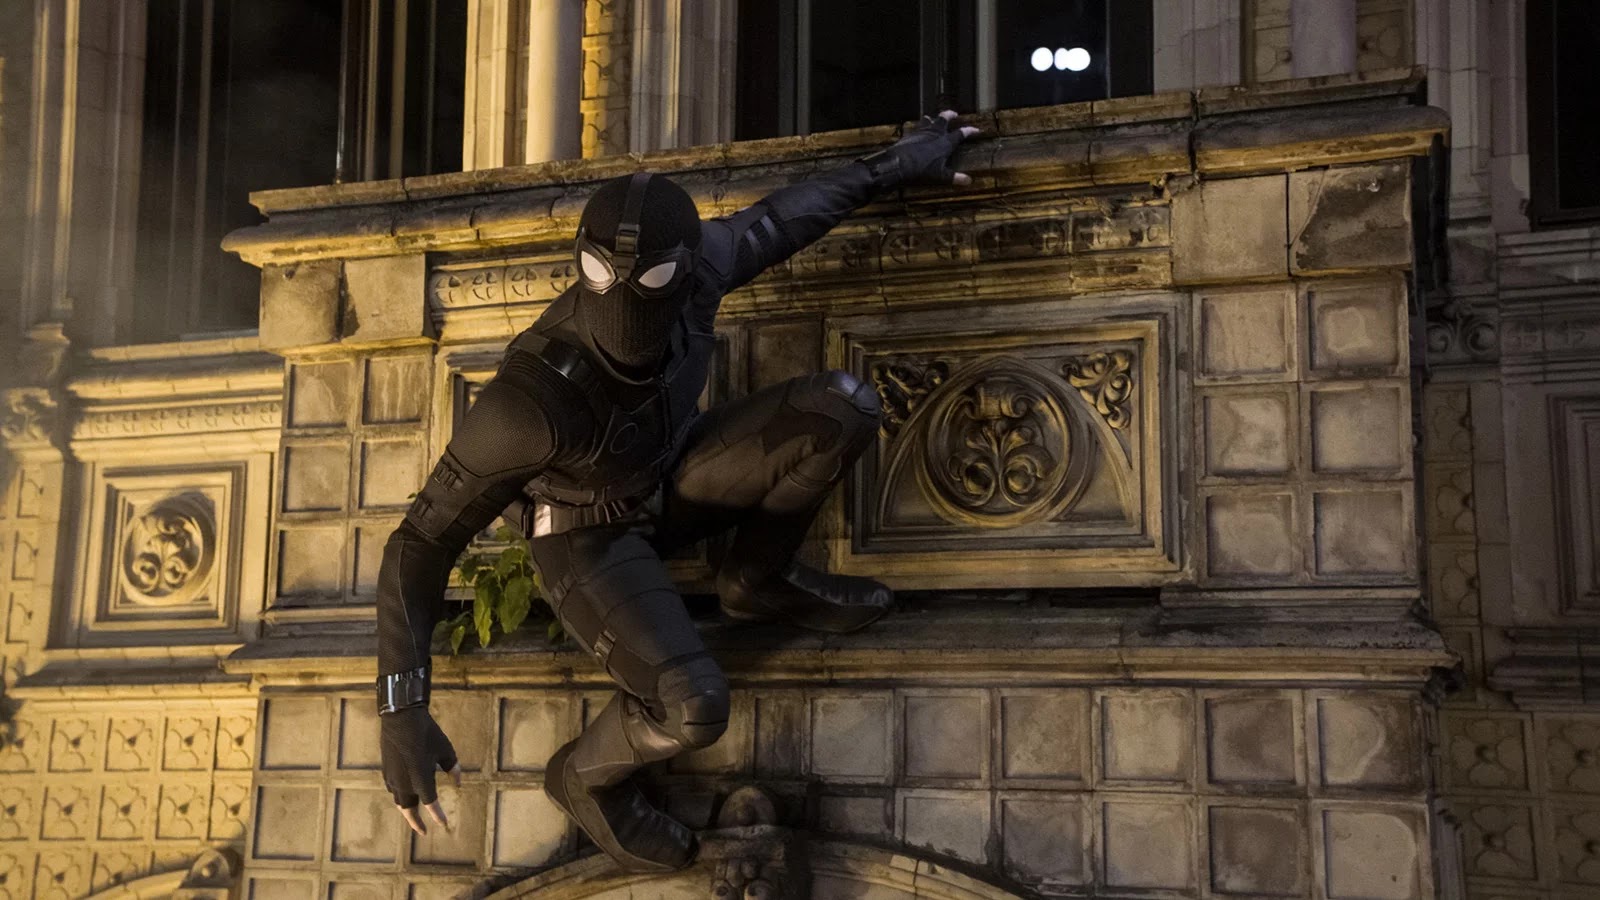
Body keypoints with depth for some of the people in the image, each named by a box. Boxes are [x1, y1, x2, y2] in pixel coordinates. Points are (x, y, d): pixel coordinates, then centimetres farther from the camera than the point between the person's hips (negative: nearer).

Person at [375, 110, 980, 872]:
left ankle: (758, 580, 8)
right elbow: (422, 542, -32)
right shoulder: (532, 397, -41)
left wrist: (899, 163, 8)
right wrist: (401, 714, -39)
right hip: (587, 539, -5)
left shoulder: (694, 267, -27)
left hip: (665, 483, 5)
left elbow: (776, 220, -3)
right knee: (692, 709, -30)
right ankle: (586, 777, 6)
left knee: (843, 406, -17)